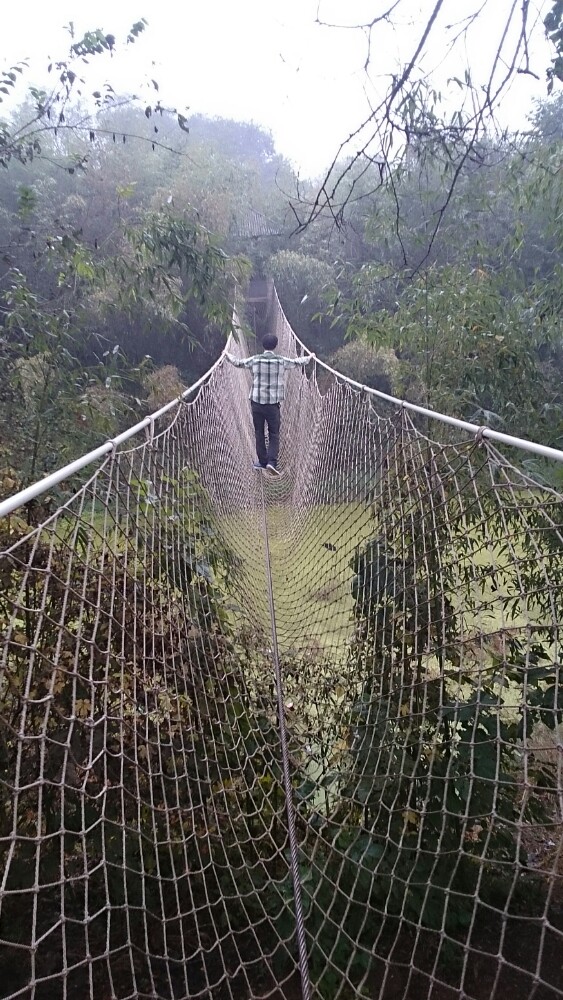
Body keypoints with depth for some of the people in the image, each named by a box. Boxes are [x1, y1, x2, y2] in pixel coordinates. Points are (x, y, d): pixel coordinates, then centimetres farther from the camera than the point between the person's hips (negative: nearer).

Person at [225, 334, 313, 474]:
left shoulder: (254, 360, -1)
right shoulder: (281, 361, -3)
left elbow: (238, 362, 14)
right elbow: (297, 361, 14)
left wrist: (228, 355, 33)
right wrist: (309, 357, 33)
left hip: (256, 402, 1)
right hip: (273, 404, -1)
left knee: (259, 433, 13)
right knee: (274, 434, 5)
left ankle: (262, 461, 22)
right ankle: (272, 462, -10)